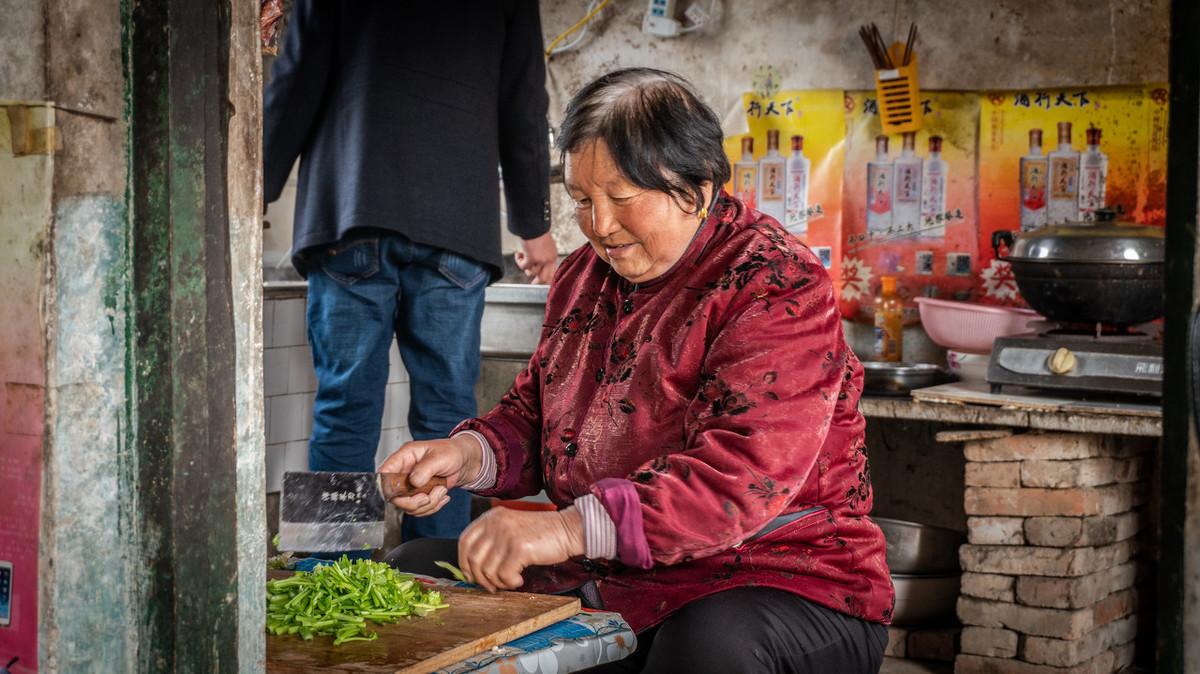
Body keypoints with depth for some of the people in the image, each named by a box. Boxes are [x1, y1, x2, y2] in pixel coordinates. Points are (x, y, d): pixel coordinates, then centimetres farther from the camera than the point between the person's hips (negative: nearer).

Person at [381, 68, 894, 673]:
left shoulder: (777, 288, -13)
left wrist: (572, 529, -36)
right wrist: (468, 454, -4)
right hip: (598, 586, 7)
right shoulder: (585, 275, 14)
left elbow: (742, 476, -26)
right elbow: (532, 413, 20)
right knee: (412, 570, 0)